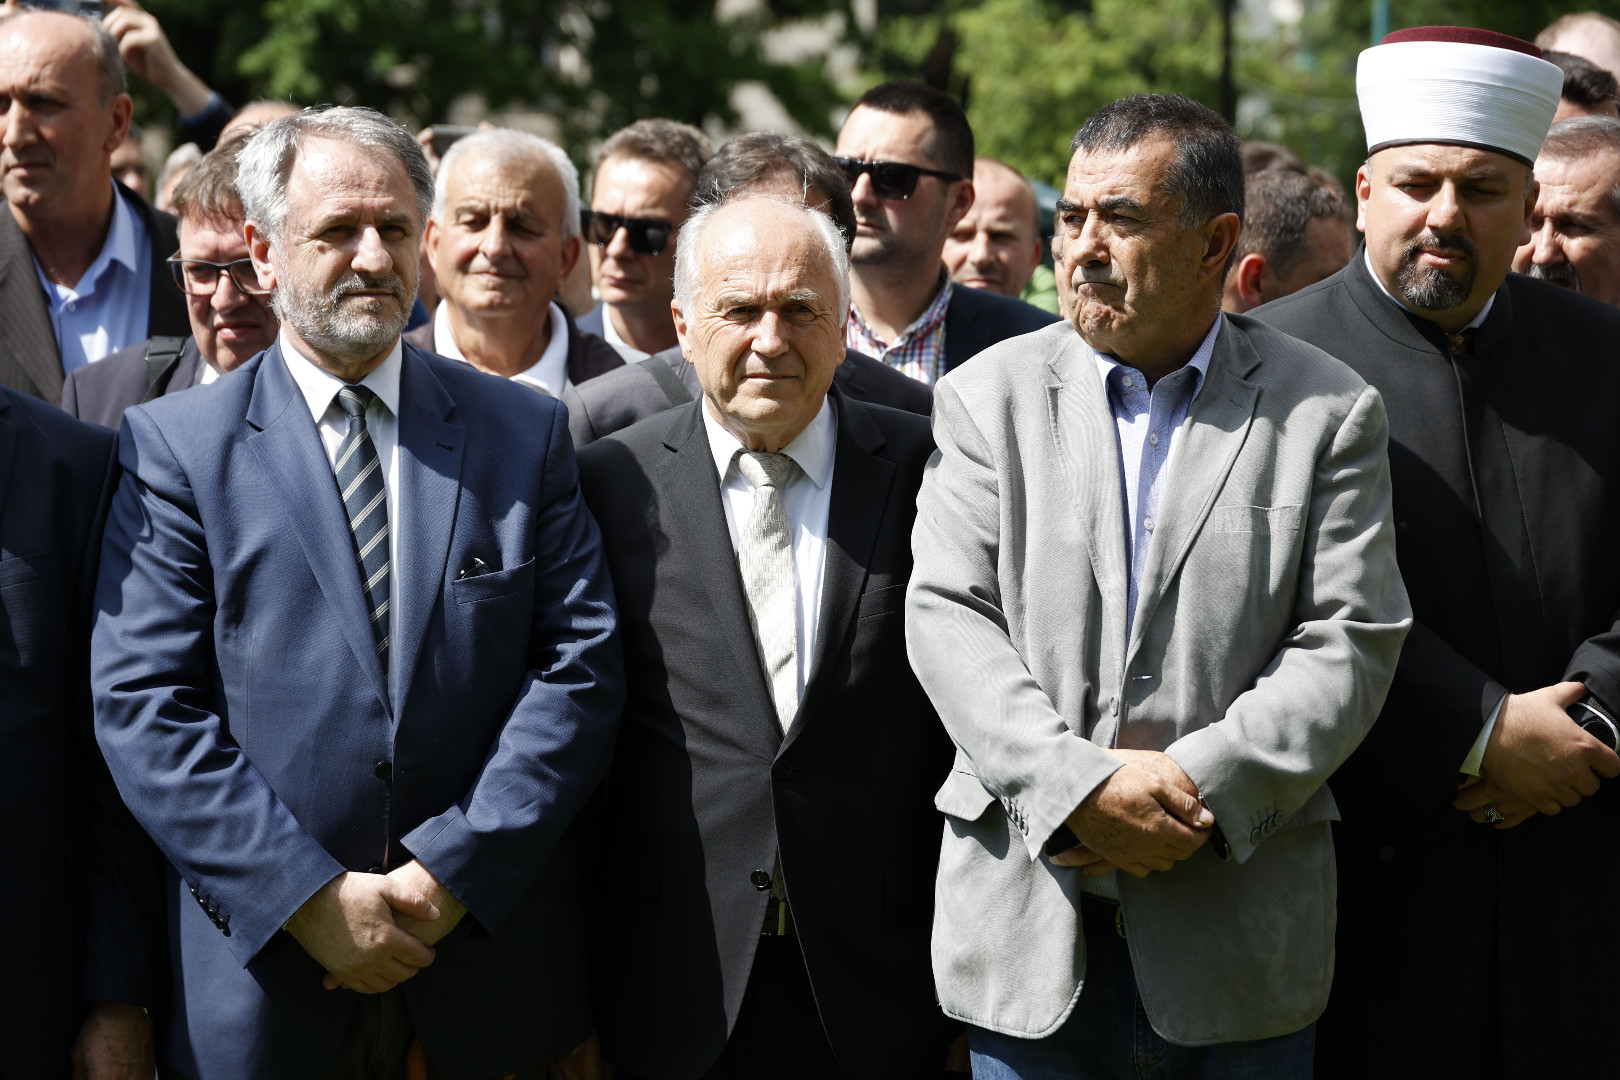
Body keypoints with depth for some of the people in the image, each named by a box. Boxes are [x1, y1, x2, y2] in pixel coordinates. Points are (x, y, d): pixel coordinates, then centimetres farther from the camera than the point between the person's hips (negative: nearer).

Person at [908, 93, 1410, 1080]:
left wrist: (1199, 786, -16)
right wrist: (1076, 787, -16)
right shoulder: (989, 397, 5)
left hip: (1239, 917, -1)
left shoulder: (1330, 412, 2)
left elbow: (1349, 642, -4)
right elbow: (948, 620, -3)